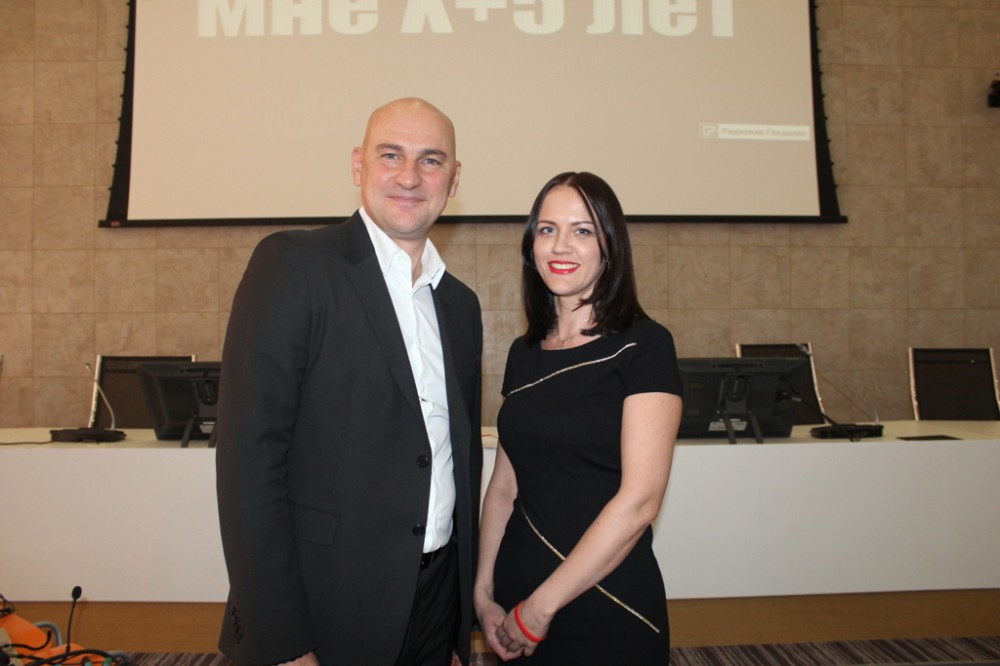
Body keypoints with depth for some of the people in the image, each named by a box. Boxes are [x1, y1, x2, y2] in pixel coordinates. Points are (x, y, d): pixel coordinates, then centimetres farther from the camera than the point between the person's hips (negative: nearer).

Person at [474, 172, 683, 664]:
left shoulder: (643, 347, -12)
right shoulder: (524, 353, 5)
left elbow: (639, 499, -17)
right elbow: (504, 484, 7)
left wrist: (541, 607, -14)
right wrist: (483, 592, -2)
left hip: (607, 612, -5)